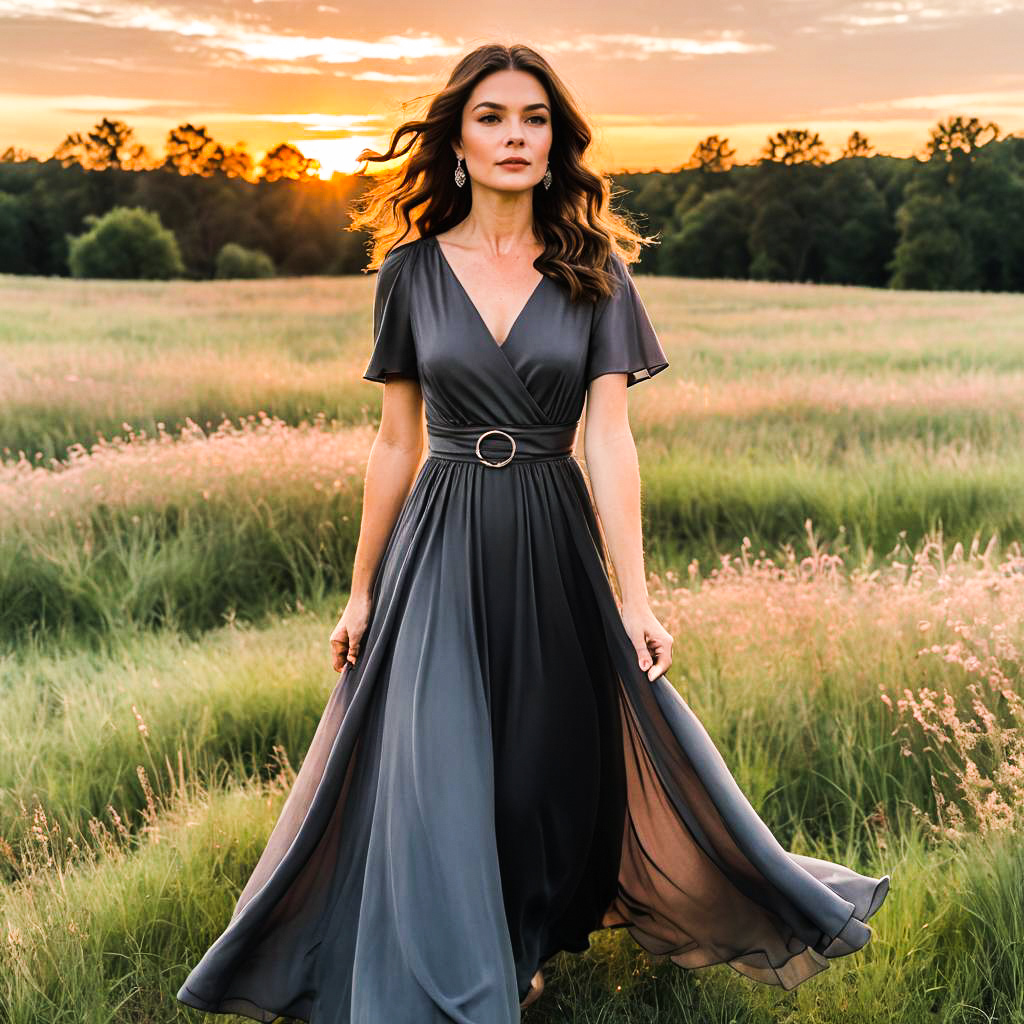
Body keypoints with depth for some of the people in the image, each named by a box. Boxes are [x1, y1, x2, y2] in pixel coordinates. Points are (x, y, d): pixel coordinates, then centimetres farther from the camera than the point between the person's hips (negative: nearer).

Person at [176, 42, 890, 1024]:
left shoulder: (593, 272, 0)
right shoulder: (411, 271, 2)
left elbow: (609, 437, -6)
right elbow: (394, 443, 5)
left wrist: (633, 597, -13)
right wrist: (361, 592, 6)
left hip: (554, 547, 1)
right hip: (441, 548, 0)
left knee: (554, 766, 12)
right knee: (438, 777, -2)